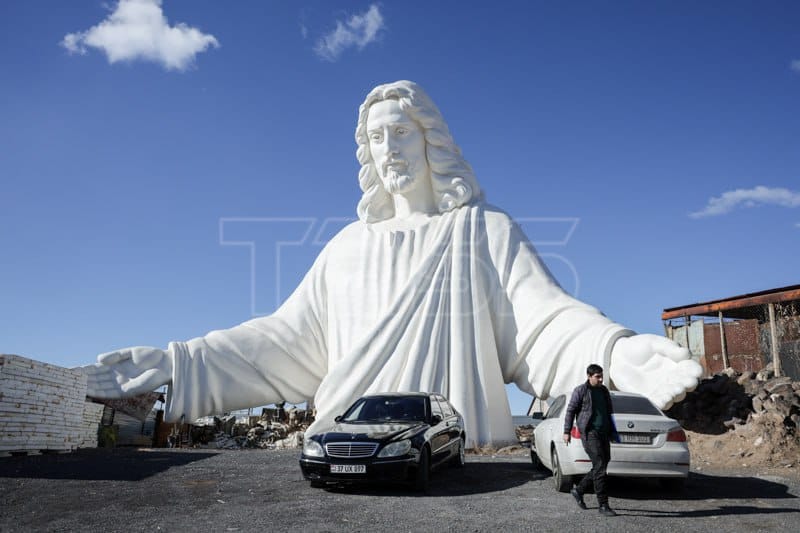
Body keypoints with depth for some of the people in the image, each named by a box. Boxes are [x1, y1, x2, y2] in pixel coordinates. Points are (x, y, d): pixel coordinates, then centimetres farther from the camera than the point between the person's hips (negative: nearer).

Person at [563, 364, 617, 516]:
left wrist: (613, 432, 18)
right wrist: (567, 431, -8)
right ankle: (603, 505, -6)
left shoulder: (604, 391, 15)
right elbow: (570, 411, -3)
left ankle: (578, 490, 28)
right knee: (599, 467, -11)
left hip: (603, 434, 7)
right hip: (590, 433, -7)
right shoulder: (580, 391, -4)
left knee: (601, 467, 10)